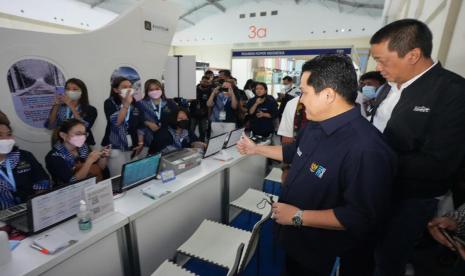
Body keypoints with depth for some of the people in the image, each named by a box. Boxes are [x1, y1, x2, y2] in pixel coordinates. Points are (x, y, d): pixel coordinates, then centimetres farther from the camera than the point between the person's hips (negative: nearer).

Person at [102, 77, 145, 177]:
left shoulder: (135, 103, 5)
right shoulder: (110, 103, -5)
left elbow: (140, 125, 8)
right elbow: (116, 122, -21)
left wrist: (140, 143, 2)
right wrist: (126, 104, -22)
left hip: (132, 147, 4)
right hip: (115, 147, -4)